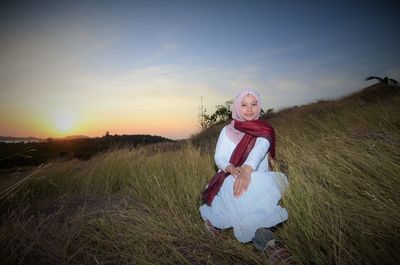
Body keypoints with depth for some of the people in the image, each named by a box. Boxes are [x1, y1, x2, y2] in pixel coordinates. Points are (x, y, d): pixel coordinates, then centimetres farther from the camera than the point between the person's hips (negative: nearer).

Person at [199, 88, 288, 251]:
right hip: (232, 178, 1)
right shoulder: (227, 130, 8)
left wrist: (246, 170, -45)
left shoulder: (264, 131, 0)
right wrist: (232, 169, -26)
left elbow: (259, 150, -22)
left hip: (258, 179, 0)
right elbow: (219, 157, -1)